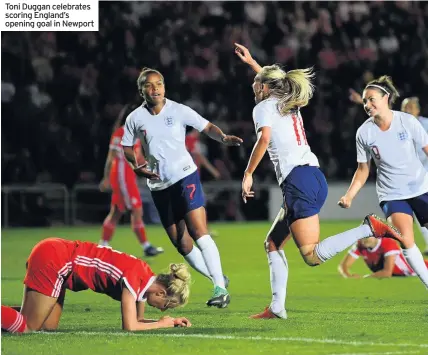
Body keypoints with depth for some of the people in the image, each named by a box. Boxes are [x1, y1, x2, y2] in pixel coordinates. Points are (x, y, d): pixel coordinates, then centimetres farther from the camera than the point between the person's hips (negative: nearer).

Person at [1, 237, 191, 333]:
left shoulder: (145, 277, 7)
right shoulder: (134, 277, -18)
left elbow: (136, 320, 18)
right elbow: (130, 326, -20)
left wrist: (171, 320, 7)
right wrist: (162, 324, -6)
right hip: (52, 260, -9)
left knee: (47, 328, 9)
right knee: (26, 328, -8)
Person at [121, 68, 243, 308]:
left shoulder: (179, 110, -6)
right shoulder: (135, 118, 0)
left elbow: (207, 127, -2)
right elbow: (127, 147, 14)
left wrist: (224, 138, -21)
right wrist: (137, 165, -4)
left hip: (185, 176, -3)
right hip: (159, 185, 4)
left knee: (199, 232, -17)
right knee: (181, 244, 4)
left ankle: (220, 288, -17)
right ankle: (218, 278, 22)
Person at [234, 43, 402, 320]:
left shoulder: (264, 107, 2)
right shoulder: (290, 104, 24)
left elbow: (264, 138, -18)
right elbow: (274, 81, 47)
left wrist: (248, 174, -11)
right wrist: (251, 62, 57)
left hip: (298, 180, -9)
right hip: (316, 178, 9)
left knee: (313, 256, -14)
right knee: (273, 243, 15)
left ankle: (369, 228, -22)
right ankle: (277, 307, 8)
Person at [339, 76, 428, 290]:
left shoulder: (407, 121, -9)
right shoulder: (364, 133, -5)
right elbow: (363, 170, 4)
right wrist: (349, 196, -8)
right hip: (391, 194, 0)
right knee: (405, 240, -19)